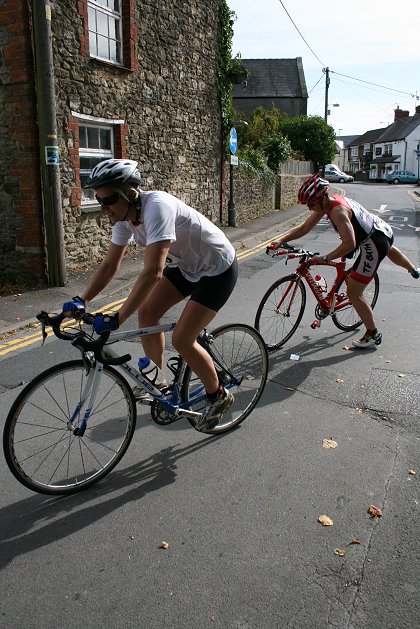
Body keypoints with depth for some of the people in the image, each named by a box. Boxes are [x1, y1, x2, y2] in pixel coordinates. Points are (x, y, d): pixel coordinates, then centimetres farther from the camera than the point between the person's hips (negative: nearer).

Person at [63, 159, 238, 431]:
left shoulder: (156, 207, -34)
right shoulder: (125, 215, -8)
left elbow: (153, 272, -42)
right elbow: (110, 265, 0)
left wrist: (117, 318, -41)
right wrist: (81, 301, -9)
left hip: (218, 270, -8)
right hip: (186, 265, 8)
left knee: (182, 339, -11)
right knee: (148, 312, 0)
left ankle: (219, 396, 13)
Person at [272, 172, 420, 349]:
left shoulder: (338, 211, -30)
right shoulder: (328, 202, -2)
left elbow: (349, 244, -39)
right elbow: (303, 229, 0)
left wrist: (324, 258, -36)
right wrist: (281, 240, -8)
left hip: (373, 245, -10)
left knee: (353, 293, -5)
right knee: (388, 250, 46)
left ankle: (373, 334, 11)